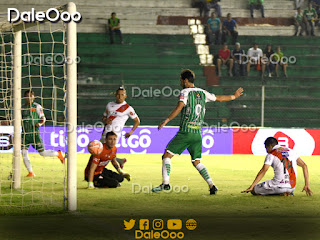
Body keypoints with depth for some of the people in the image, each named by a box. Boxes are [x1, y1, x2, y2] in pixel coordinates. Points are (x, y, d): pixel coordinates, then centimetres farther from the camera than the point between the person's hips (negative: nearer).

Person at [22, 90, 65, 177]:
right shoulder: (23, 108, 11)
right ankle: (30, 172, -1)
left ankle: (58, 154, 27)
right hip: (25, 134, 4)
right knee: (24, 153, -9)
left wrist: (39, 124, -19)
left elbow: (43, 119, 1)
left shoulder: (37, 107, -1)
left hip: (35, 133, -4)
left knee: (42, 153, 0)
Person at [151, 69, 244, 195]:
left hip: (185, 132, -6)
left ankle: (165, 183, -10)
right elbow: (219, 98, 25)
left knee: (167, 155, 1)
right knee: (196, 162, 14)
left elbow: (179, 107, -21)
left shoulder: (185, 92, -4)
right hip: (197, 134, 6)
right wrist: (234, 96, 41)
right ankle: (211, 185, 0)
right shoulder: (202, 93, 13)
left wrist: (166, 120, -26)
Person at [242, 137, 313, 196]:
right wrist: (307, 185, 13)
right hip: (292, 187, 7)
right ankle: (288, 193, 4)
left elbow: (263, 171, -10)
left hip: (279, 185, -7)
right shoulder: (290, 151, 16)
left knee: (254, 190, 3)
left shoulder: (271, 155, 0)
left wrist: (251, 187, -13)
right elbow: (304, 166, 12)